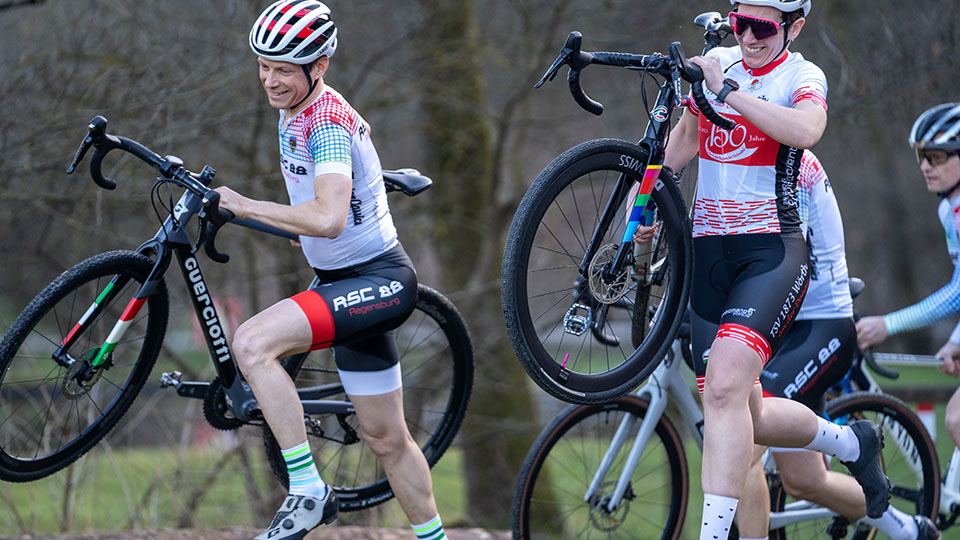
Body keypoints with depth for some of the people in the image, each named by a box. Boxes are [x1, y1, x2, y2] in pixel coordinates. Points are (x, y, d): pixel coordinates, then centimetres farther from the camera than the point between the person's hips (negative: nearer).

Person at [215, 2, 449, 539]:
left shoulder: (328, 123, -21)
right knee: (387, 439, 16)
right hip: (346, 280, 10)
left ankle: (308, 493, -22)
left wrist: (246, 207, -27)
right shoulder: (293, 110, 8)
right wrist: (303, 229, 24)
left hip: (382, 281, -10)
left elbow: (329, 218, -35)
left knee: (251, 342, -27)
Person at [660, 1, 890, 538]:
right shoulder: (717, 64, 12)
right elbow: (682, 142, 24)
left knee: (724, 387, -27)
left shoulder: (802, 76, -3)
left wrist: (727, 92, -26)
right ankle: (852, 442, 32)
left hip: (772, 251, -6)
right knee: (745, 417, 6)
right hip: (709, 252, 6)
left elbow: (805, 130, -27)